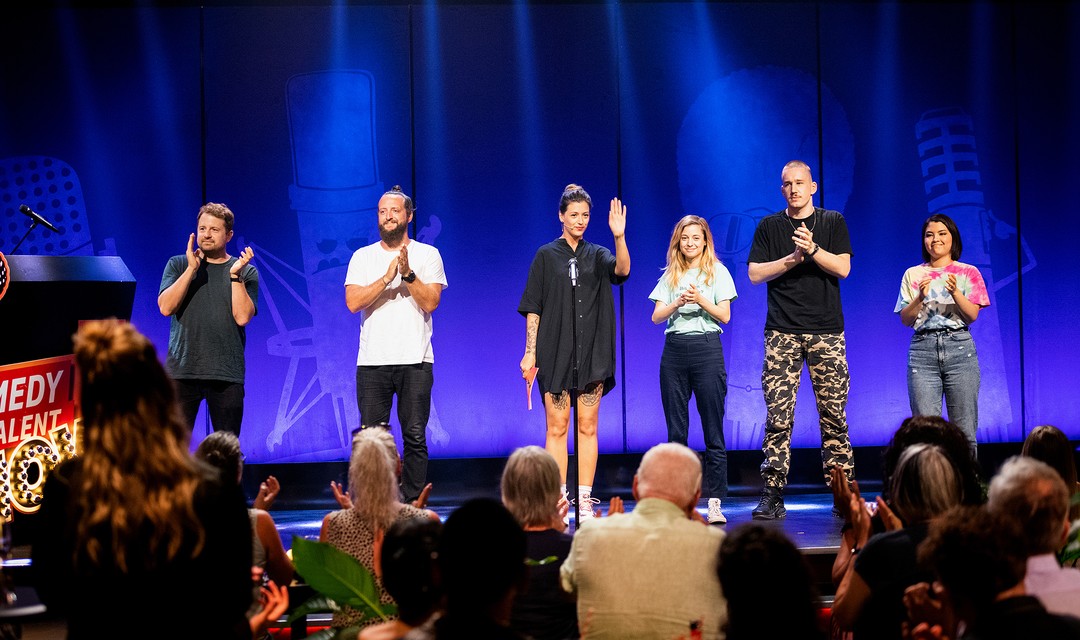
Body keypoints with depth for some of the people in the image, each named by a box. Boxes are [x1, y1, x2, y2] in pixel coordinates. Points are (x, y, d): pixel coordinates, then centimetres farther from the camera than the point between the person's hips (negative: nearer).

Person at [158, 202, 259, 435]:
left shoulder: (246, 272, 6)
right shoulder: (178, 265, 9)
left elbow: (242, 317, -6)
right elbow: (165, 307, -5)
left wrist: (235, 275, -13)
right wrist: (192, 268, -9)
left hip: (227, 374, 0)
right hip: (182, 370, 0)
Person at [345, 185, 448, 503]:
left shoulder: (427, 254, 7)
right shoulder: (363, 257, 10)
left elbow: (431, 301, -5)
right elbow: (353, 302, -4)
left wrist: (408, 273, -18)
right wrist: (387, 277, -14)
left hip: (415, 360, -1)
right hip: (372, 361, 1)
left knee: (415, 437, -1)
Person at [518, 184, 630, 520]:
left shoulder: (598, 255, 9)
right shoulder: (546, 255, 5)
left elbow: (622, 270, -13)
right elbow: (533, 308, 3)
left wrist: (619, 237, -30)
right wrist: (530, 352, -5)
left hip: (592, 353, 2)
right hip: (555, 352, -2)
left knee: (587, 427, 2)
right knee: (556, 426, -2)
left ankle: (585, 501, 4)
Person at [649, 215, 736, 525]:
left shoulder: (717, 272, 6)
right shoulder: (670, 276, 14)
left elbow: (725, 315, -1)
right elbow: (656, 317, 6)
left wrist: (701, 300, -16)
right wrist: (678, 302, -12)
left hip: (706, 348, -3)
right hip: (674, 349, 3)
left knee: (713, 429, -5)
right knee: (676, 430, 3)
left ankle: (715, 502, -5)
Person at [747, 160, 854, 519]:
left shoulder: (833, 222, 11)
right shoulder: (769, 227, 12)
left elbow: (843, 267, 0)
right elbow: (755, 273, 3)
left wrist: (812, 249, -15)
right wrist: (792, 258, -8)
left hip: (826, 331, 0)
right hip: (782, 332, 0)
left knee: (834, 415, -2)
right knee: (778, 417, -6)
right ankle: (772, 496, -5)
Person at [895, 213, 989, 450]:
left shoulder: (968, 273, 9)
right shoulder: (913, 275, 12)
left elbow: (972, 315, -1)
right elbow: (905, 319, 6)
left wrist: (955, 292, -17)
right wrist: (920, 298, -11)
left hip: (959, 348, -1)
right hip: (922, 349, 1)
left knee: (963, 428, -2)